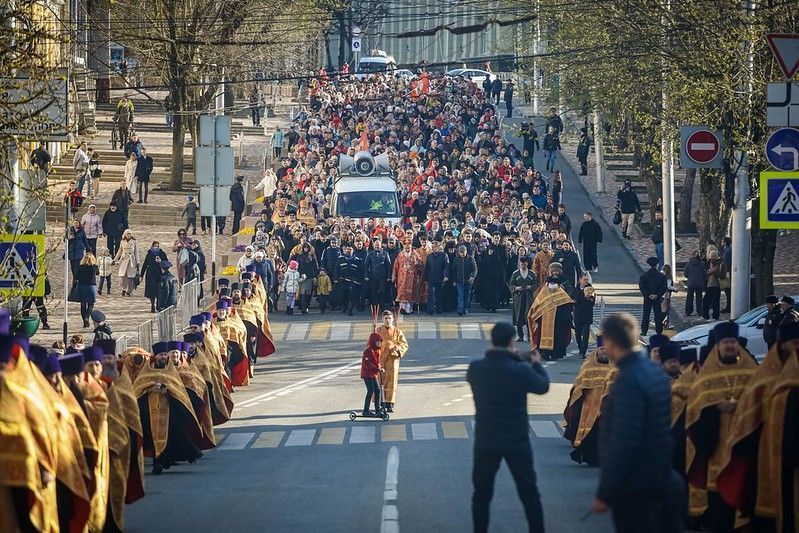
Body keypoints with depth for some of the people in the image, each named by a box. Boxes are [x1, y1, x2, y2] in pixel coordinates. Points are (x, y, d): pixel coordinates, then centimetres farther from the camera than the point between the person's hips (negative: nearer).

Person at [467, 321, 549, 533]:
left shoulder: (476, 368, -11)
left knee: (482, 495, 14)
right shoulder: (520, 371, -18)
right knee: (529, 493, 12)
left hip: (485, 442, 2)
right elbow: (543, 386, 0)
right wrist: (537, 364, 19)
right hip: (517, 442, -1)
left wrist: (512, 358, 17)